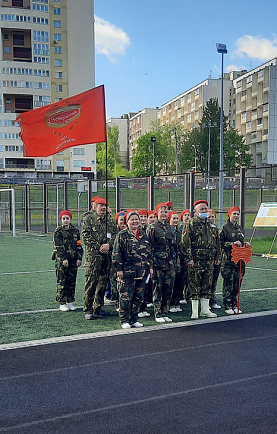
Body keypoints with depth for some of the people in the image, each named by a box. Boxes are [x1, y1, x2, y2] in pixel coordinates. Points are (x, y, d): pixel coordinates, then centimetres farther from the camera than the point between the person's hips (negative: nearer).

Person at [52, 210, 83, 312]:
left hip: (73, 260, 4)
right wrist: (64, 259, -16)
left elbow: (79, 246, 10)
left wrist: (79, 258, 0)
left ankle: (70, 302, 17)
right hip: (61, 261, -4)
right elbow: (58, 247, -8)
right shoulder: (58, 232, -2)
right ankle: (62, 303, 7)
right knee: (61, 282, -1)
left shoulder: (75, 231, 10)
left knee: (72, 281, 8)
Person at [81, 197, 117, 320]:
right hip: (93, 255, -6)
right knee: (91, 283, -7)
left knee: (103, 282, 9)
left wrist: (108, 244, -7)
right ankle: (88, 310, 1)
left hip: (107, 255, 6)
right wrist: (98, 247, -12)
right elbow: (86, 236, -7)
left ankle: (98, 309, 19)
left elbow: (115, 234, 12)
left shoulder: (109, 220, 16)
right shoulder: (88, 218, 0)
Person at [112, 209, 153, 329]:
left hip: (142, 272, 6)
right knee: (126, 296, -3)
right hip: (127, 271, -6)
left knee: (139, 296, 9)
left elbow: (149, 252, 21)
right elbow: (116, 253, -5)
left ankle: (134, 319, 19)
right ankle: (124, 320, 7)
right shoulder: (122, 235, -2)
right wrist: (119, 269, -11)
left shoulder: (143, 235, 15)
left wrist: (150, 266, 15)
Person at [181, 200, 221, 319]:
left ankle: (205, 310, 21)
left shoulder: (210, 224, 16)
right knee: (194, 286, -2)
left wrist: (217, 256, 18)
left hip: (209, 260, 6)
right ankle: (194, 312, 5)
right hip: (196, 260, -6)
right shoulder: (191, 223, -5)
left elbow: (216, 241, 23)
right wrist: (189, 258, -15)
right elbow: (185, 242, -11)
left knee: (207, 286, 11)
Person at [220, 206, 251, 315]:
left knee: (237, 283, 8)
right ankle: (227, 307, 3)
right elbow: (221, 243, -9)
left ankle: (234, 306, 17)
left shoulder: (239, 228, 17)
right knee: (228, 283, -5)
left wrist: (245, 244, 4)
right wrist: (233, 243, -18)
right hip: (228, 259, -6)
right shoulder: (224, 227, -4)